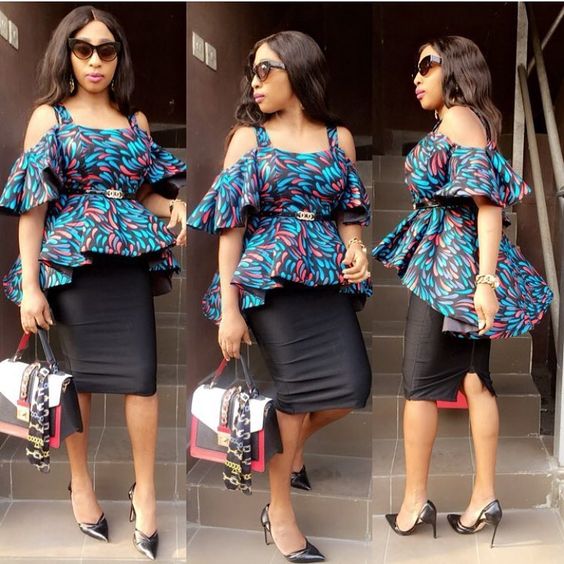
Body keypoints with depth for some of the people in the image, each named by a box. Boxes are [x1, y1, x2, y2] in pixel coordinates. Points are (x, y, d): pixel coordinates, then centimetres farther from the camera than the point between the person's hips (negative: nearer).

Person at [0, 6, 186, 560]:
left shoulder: (135, 119, 12)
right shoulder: (48, 116, 3)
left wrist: (173, 208, -5)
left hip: (131, 257, 3)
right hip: (70, 259, -2)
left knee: (142, 373, -4)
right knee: (79, 371, 6)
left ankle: (145, 490, 11)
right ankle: (80, 482, 26)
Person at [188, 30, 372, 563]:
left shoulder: (339, 137, 10)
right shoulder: (248, 138, 3)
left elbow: (349, 214, 16)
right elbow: (230, 227, -1)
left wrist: (355, 251, -8)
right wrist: (228, 308, -7)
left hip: (328, 279, 3)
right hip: (269, 278, -3)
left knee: (351, 388, -4)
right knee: (294, 389, -4)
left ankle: (289, 444, 30)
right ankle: (278, 512, 15)